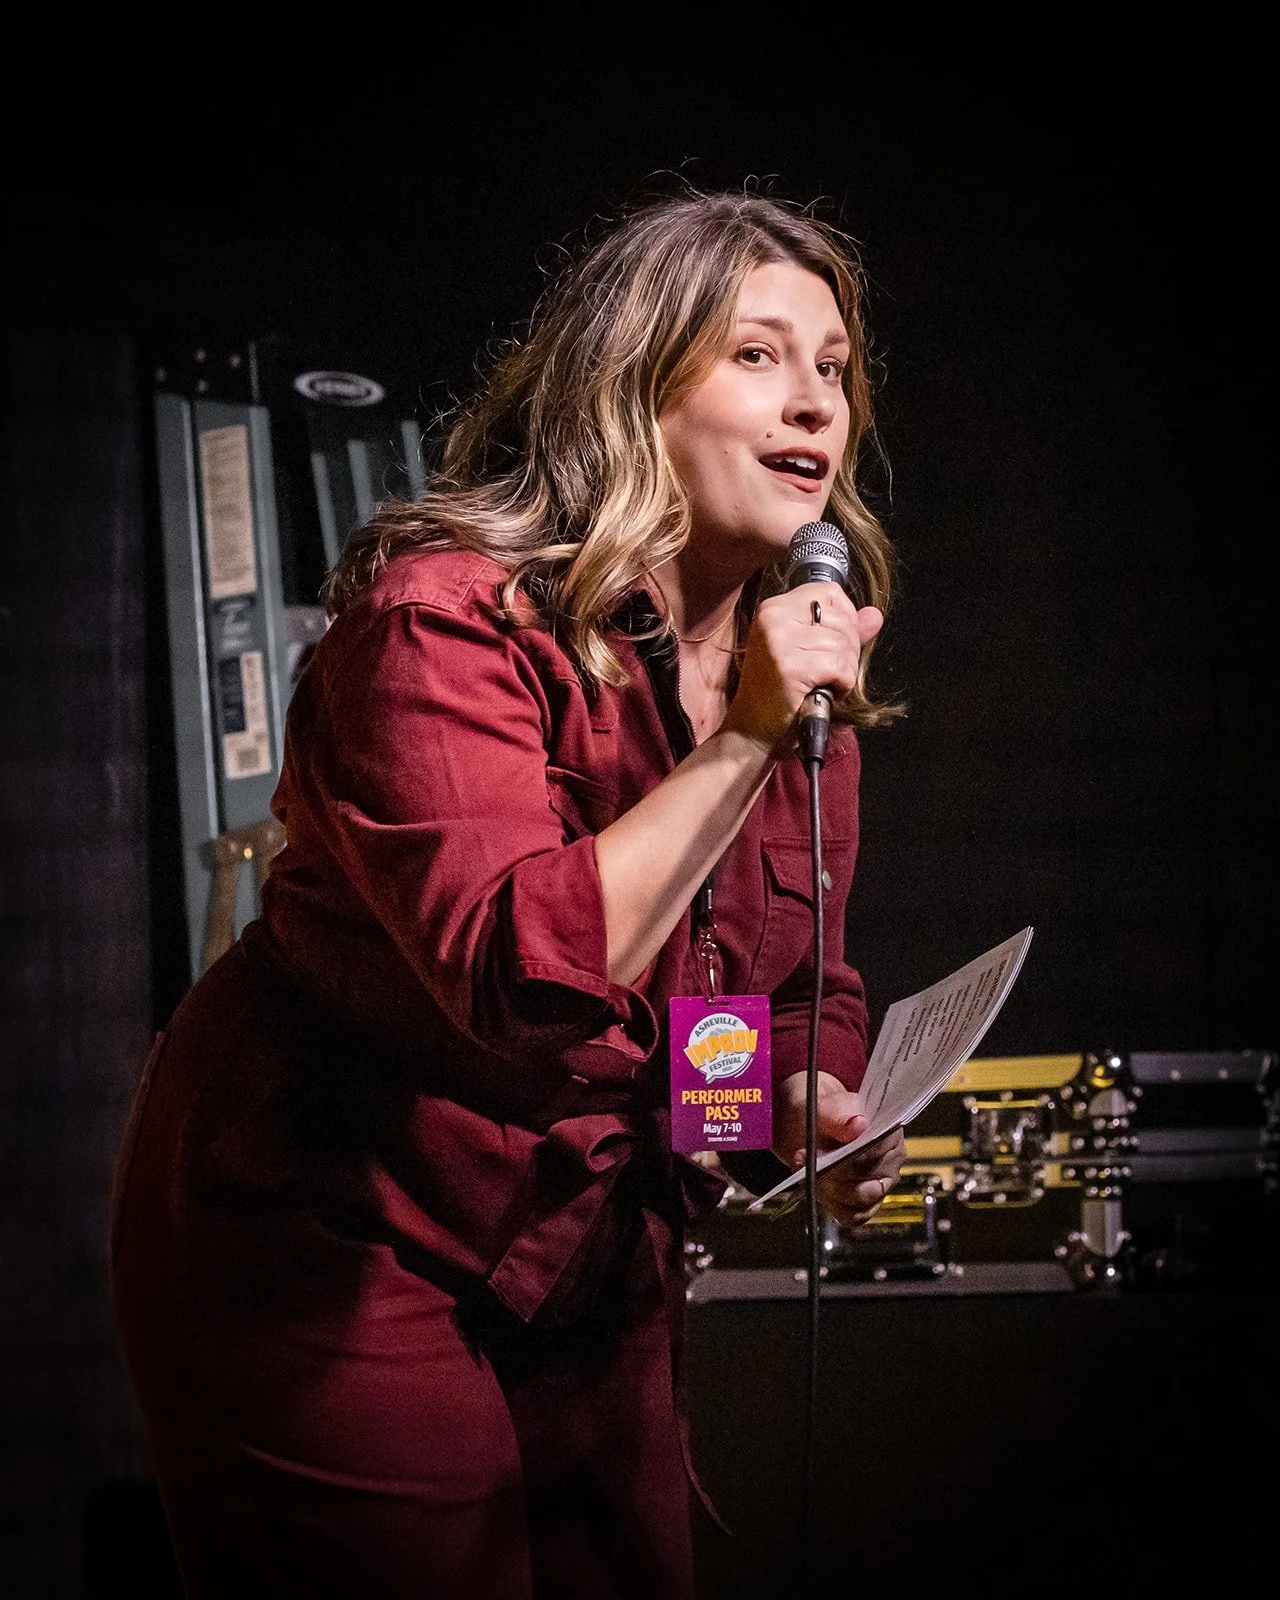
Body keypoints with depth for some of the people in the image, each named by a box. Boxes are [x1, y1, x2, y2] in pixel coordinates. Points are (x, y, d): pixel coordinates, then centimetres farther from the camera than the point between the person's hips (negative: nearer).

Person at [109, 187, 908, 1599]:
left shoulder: (800, 660, 3)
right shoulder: (445, 620, -22)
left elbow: (803, 981, 11)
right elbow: (520, 973, -35)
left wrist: (814, 1103, -10)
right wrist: (739, 744, -33)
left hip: (595, 1257, 7)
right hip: (330, 1246, -7)